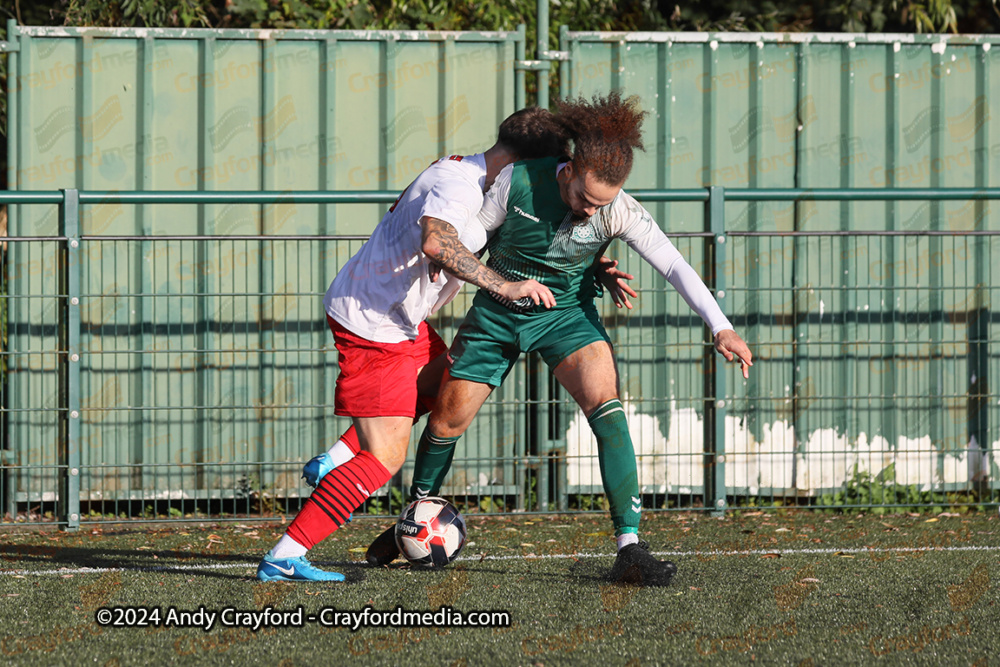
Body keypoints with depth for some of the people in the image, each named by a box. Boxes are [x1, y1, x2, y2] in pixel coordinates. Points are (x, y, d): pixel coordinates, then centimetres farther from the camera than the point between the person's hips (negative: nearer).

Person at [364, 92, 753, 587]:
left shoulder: (619, 212, -22)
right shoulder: (519, 179, -22)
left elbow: (672, 264, -27)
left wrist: (720, 326, -37)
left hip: (566, 314, -1)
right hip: (496, 312, 1)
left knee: (606, 405, -25)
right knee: (447, 418, 7)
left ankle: (630, 549, -28)